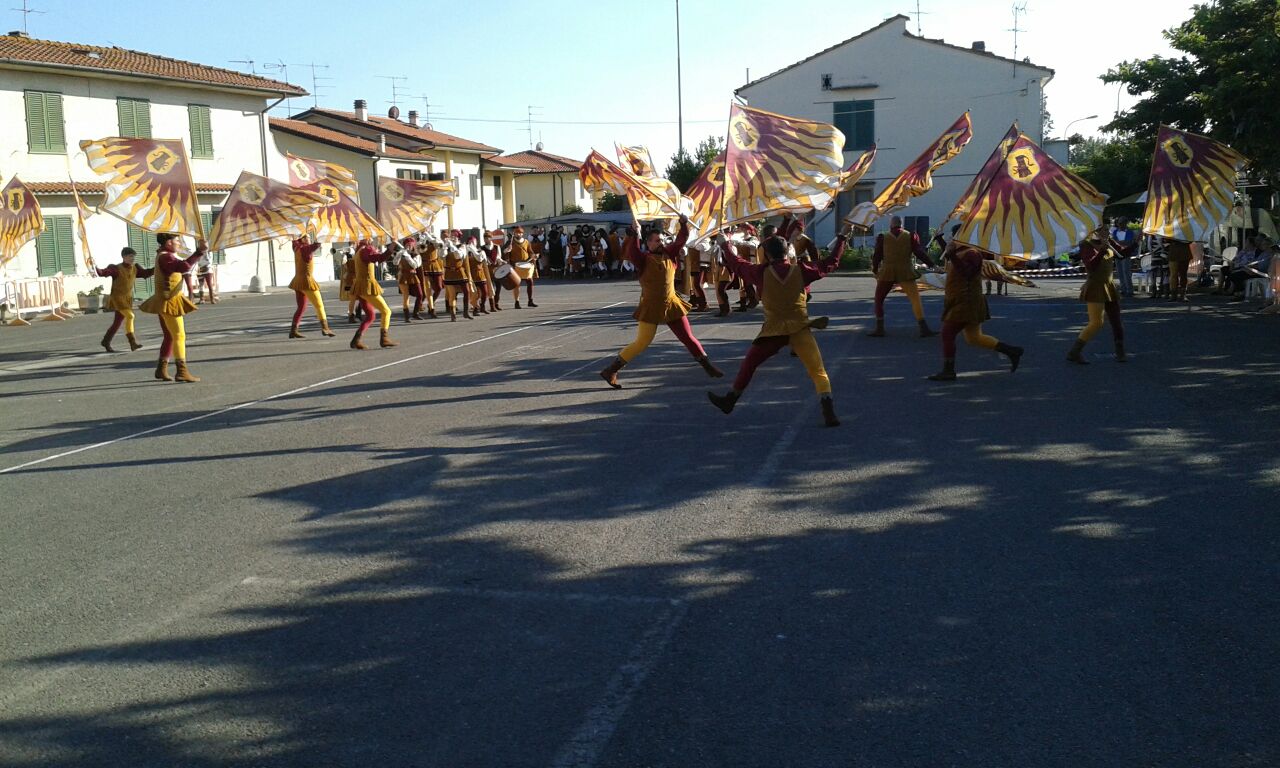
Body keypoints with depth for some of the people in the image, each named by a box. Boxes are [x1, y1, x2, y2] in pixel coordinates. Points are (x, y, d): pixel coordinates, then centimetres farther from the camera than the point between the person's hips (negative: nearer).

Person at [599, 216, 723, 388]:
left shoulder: (669, 253, 4)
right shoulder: (643, 258, -10)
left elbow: (681, 239, 3)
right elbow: (628, 251, -28)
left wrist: (684, 224, -14)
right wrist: (633, 233, -43)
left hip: (671, 305, 5)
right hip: (651, 308, -5)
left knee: (688, 337, 10)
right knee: (641, 343, -5)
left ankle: (707, 366, 21)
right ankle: (610, 371, 4)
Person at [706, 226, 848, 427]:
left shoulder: (762, 272, -4)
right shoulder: (800, 270, -3)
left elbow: (737, 265, 10)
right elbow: (829, 263, 7)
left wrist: (725, 245, 26)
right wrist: (842, 238, 17)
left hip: (774, 331, 0)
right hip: (800, 329, 0)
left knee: (749, 364, 19)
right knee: (818, 370, -1)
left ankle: (730, 400, 32)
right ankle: (828, 410, -18)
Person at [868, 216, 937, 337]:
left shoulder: (883, 237, 3)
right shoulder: (910, 236, 3)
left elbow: (877, 256, 7)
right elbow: (919, 253, -1)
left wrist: (875, 269, 21)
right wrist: (931, 264, 5)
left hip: (887, 273, 0)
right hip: (905, 273, 0)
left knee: (879, 299, 16)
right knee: (915, 299, 3)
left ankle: (879, 329, 10)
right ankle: (924, 328, -7)